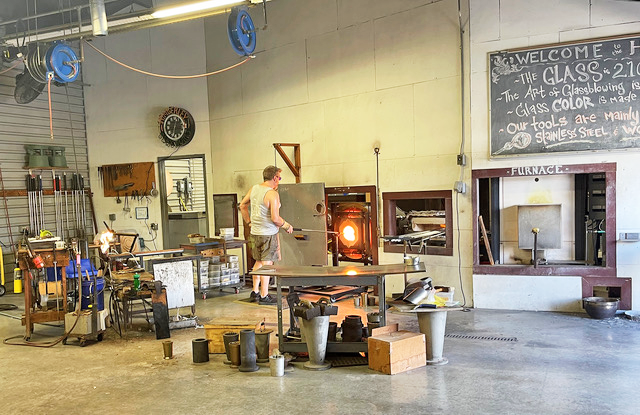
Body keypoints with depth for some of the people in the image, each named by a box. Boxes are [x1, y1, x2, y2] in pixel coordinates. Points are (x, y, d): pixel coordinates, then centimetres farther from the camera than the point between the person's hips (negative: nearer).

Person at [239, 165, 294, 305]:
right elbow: (275, 218, -22)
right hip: (268, 234, -8)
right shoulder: (272, 194, -18)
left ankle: (255, 292, 25)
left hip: (255, 232, 8)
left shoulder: (254, 188, 6)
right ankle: (264, 296, 7)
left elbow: (242, 206, 16)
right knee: (267, 264, 1)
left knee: (259, 262, 19)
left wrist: (249, 221, 22)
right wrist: (286, 226, -6)